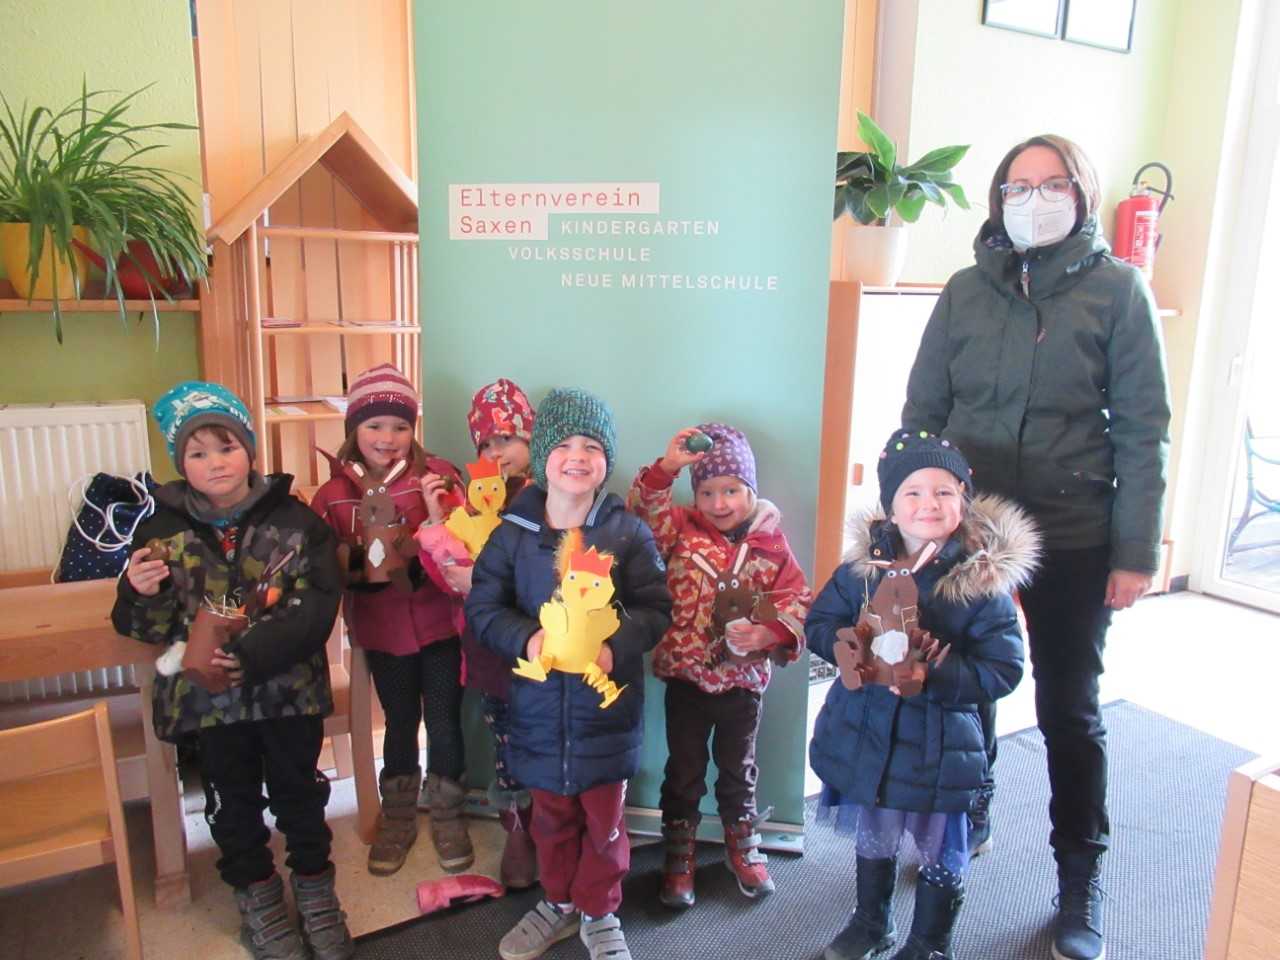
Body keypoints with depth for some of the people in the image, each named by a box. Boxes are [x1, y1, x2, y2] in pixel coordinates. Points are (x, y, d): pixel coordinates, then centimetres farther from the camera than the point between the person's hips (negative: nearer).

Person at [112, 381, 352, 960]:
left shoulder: (294, 521, -9)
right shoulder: (163, 529, -3)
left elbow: (318, 606, -16)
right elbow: (145, 629, 2)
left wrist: (251, 656, -26)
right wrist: (140, 593, -20)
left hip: (290, 688, -1)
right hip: (208, 695, 2)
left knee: (299, 792, 15)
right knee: (234, 800, 19)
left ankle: (314, 886, 38)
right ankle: (256, 894, 42)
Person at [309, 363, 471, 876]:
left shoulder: (438, 476, -10)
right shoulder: (334, 494, -4)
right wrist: (357, 567, -19)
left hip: (439, 622, -2)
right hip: (383, 629, 2)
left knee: (444, 721, 10)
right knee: (400, 723, 19)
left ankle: (447, 815, 33)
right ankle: (398, 818, 40)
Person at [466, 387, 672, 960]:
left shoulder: (628, 533, -9)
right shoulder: (513, 533, -6)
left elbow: (656, 608, -6)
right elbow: (482, 607, -4)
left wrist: (616, 647, -24)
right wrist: (526, 639, -21)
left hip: (608, 704, -1)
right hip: (539, 704, 2)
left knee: (604, 820, 15)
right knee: (551, 817, 21)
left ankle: (599, 913, 39)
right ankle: (558, 902, 45)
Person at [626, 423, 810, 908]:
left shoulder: (771, 543, -6)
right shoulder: (681, 529, -7)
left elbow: (799, 601, -5)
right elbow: (642, 509, -22)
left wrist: (770, 632, -22)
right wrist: (666, 467, -35)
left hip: (744, 677, 1)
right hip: (685, 674, 0)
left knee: (738, 768, 21)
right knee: (684, 770, 15)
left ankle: (743, 846, 43)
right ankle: (678, 858, 33)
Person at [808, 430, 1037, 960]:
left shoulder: (984, 579, -15)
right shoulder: (864, 562, -6)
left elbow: (1003, 669, -16)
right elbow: (818, 623, 1)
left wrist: (933, 674, -29)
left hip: (938, 745, -3)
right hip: (864, 733, 3)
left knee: (940, 854, 17)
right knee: (873, 840, 25)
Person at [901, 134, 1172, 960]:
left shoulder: (1117, 289, -3)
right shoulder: (966, 290, 4)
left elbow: (1144, 430, -5)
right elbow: (921, 413, 5)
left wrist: (1136, 552, -9)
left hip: (1074, 541, -2)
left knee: (1070, 708, 10)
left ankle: (1081, 877, 29)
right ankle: (968, 821, 40)